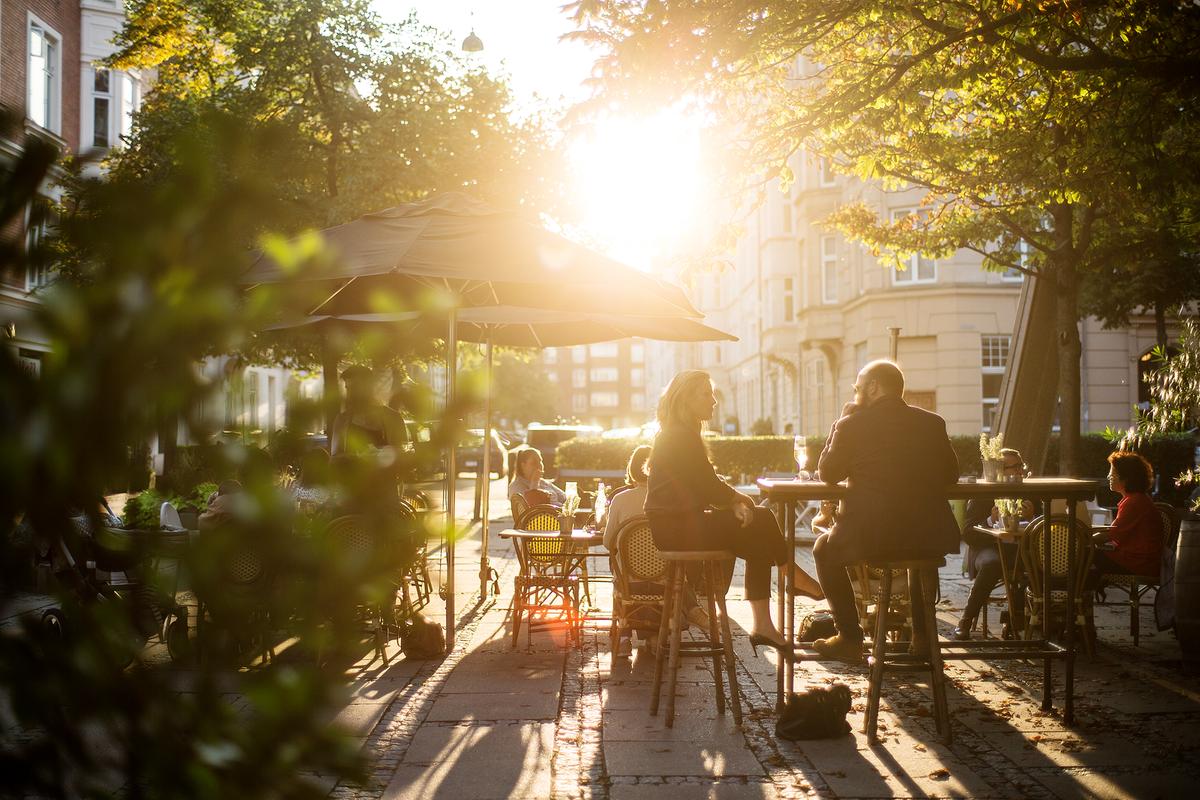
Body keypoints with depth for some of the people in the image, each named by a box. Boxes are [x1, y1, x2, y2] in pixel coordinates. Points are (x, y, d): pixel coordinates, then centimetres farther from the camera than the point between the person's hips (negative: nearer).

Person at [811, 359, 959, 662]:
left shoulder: (852, 425, -6)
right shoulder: (932, 422, 5)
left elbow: (828, 473, 5)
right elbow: (950, 475, 13)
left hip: (868, 538, -4)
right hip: (929, 539, 4)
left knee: (825, 549, 26)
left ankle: (850, 638, 19)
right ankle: (922, 632, 32)